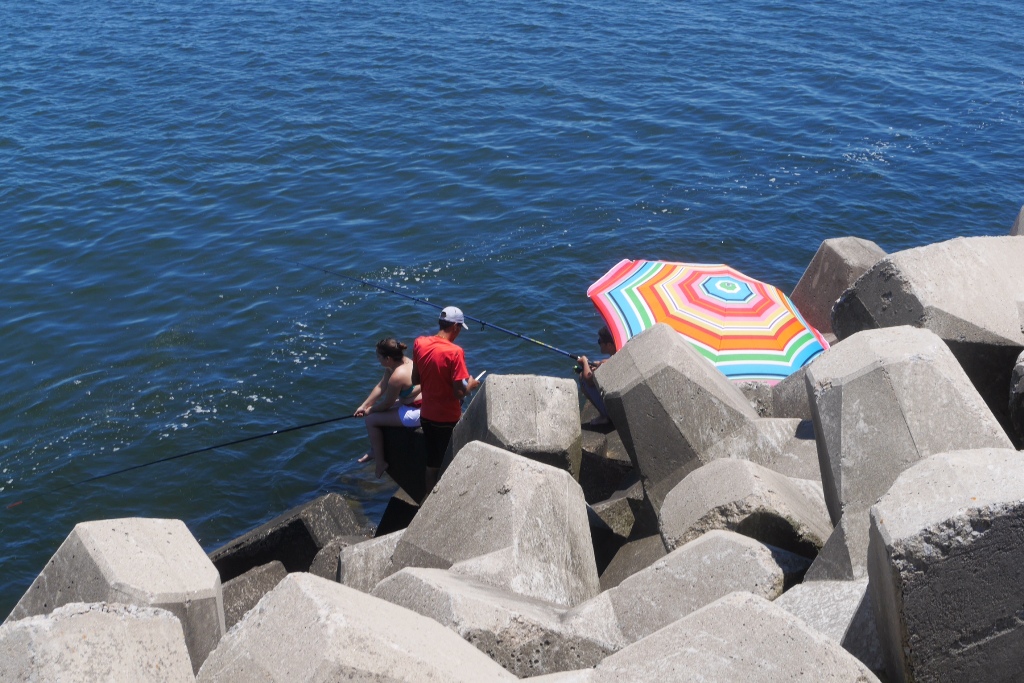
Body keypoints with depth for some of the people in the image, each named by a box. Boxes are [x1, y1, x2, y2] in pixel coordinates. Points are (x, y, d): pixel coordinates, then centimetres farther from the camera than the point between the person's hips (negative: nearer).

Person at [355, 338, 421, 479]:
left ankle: (380, 462, 9)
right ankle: (374, 451, 33)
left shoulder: (397, 376, -28)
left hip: (414, 414, -10)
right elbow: (380, 387, 6)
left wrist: (370, 410, 3)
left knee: (371, 420, -1)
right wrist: (364, 406, 6)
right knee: (375, 410, 20)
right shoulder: (405, 361, 0)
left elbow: (387, 403, -16)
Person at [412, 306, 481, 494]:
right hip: (448, 419, -6)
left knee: (431, 462, 21)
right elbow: (459, 393, -22)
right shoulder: (454, 352, -23)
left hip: (426, 415, 6)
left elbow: (415, 379, 6)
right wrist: (470, 384, -3)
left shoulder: (419, 343, -5)